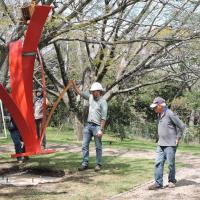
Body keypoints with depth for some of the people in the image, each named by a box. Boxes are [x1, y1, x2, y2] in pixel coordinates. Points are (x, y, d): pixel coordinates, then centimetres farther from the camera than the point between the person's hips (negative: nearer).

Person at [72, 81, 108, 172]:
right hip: (88, 125, 7)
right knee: (85, 145, 4)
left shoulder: (103, 102, -10)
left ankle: (98, 164, 10)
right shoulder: (91, 97, 9)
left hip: (97, 126, -6)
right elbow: (79, 92, 18)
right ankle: (85, 164, 9)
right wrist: (74, 84, 5)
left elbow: (103, 117, -14)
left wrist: (101, 130, -19)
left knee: (98, 147, 2)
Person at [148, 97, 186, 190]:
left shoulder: (170, 114, -16)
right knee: (158, 163, 0)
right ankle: (158, 183, 1)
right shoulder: (159, 115, 9)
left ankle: (172, 181, 22)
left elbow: (182, 126, -13)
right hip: (161, 144, 7)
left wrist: (177, 138, -8)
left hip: (170, 144, -7)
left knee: (170, 164, 4)